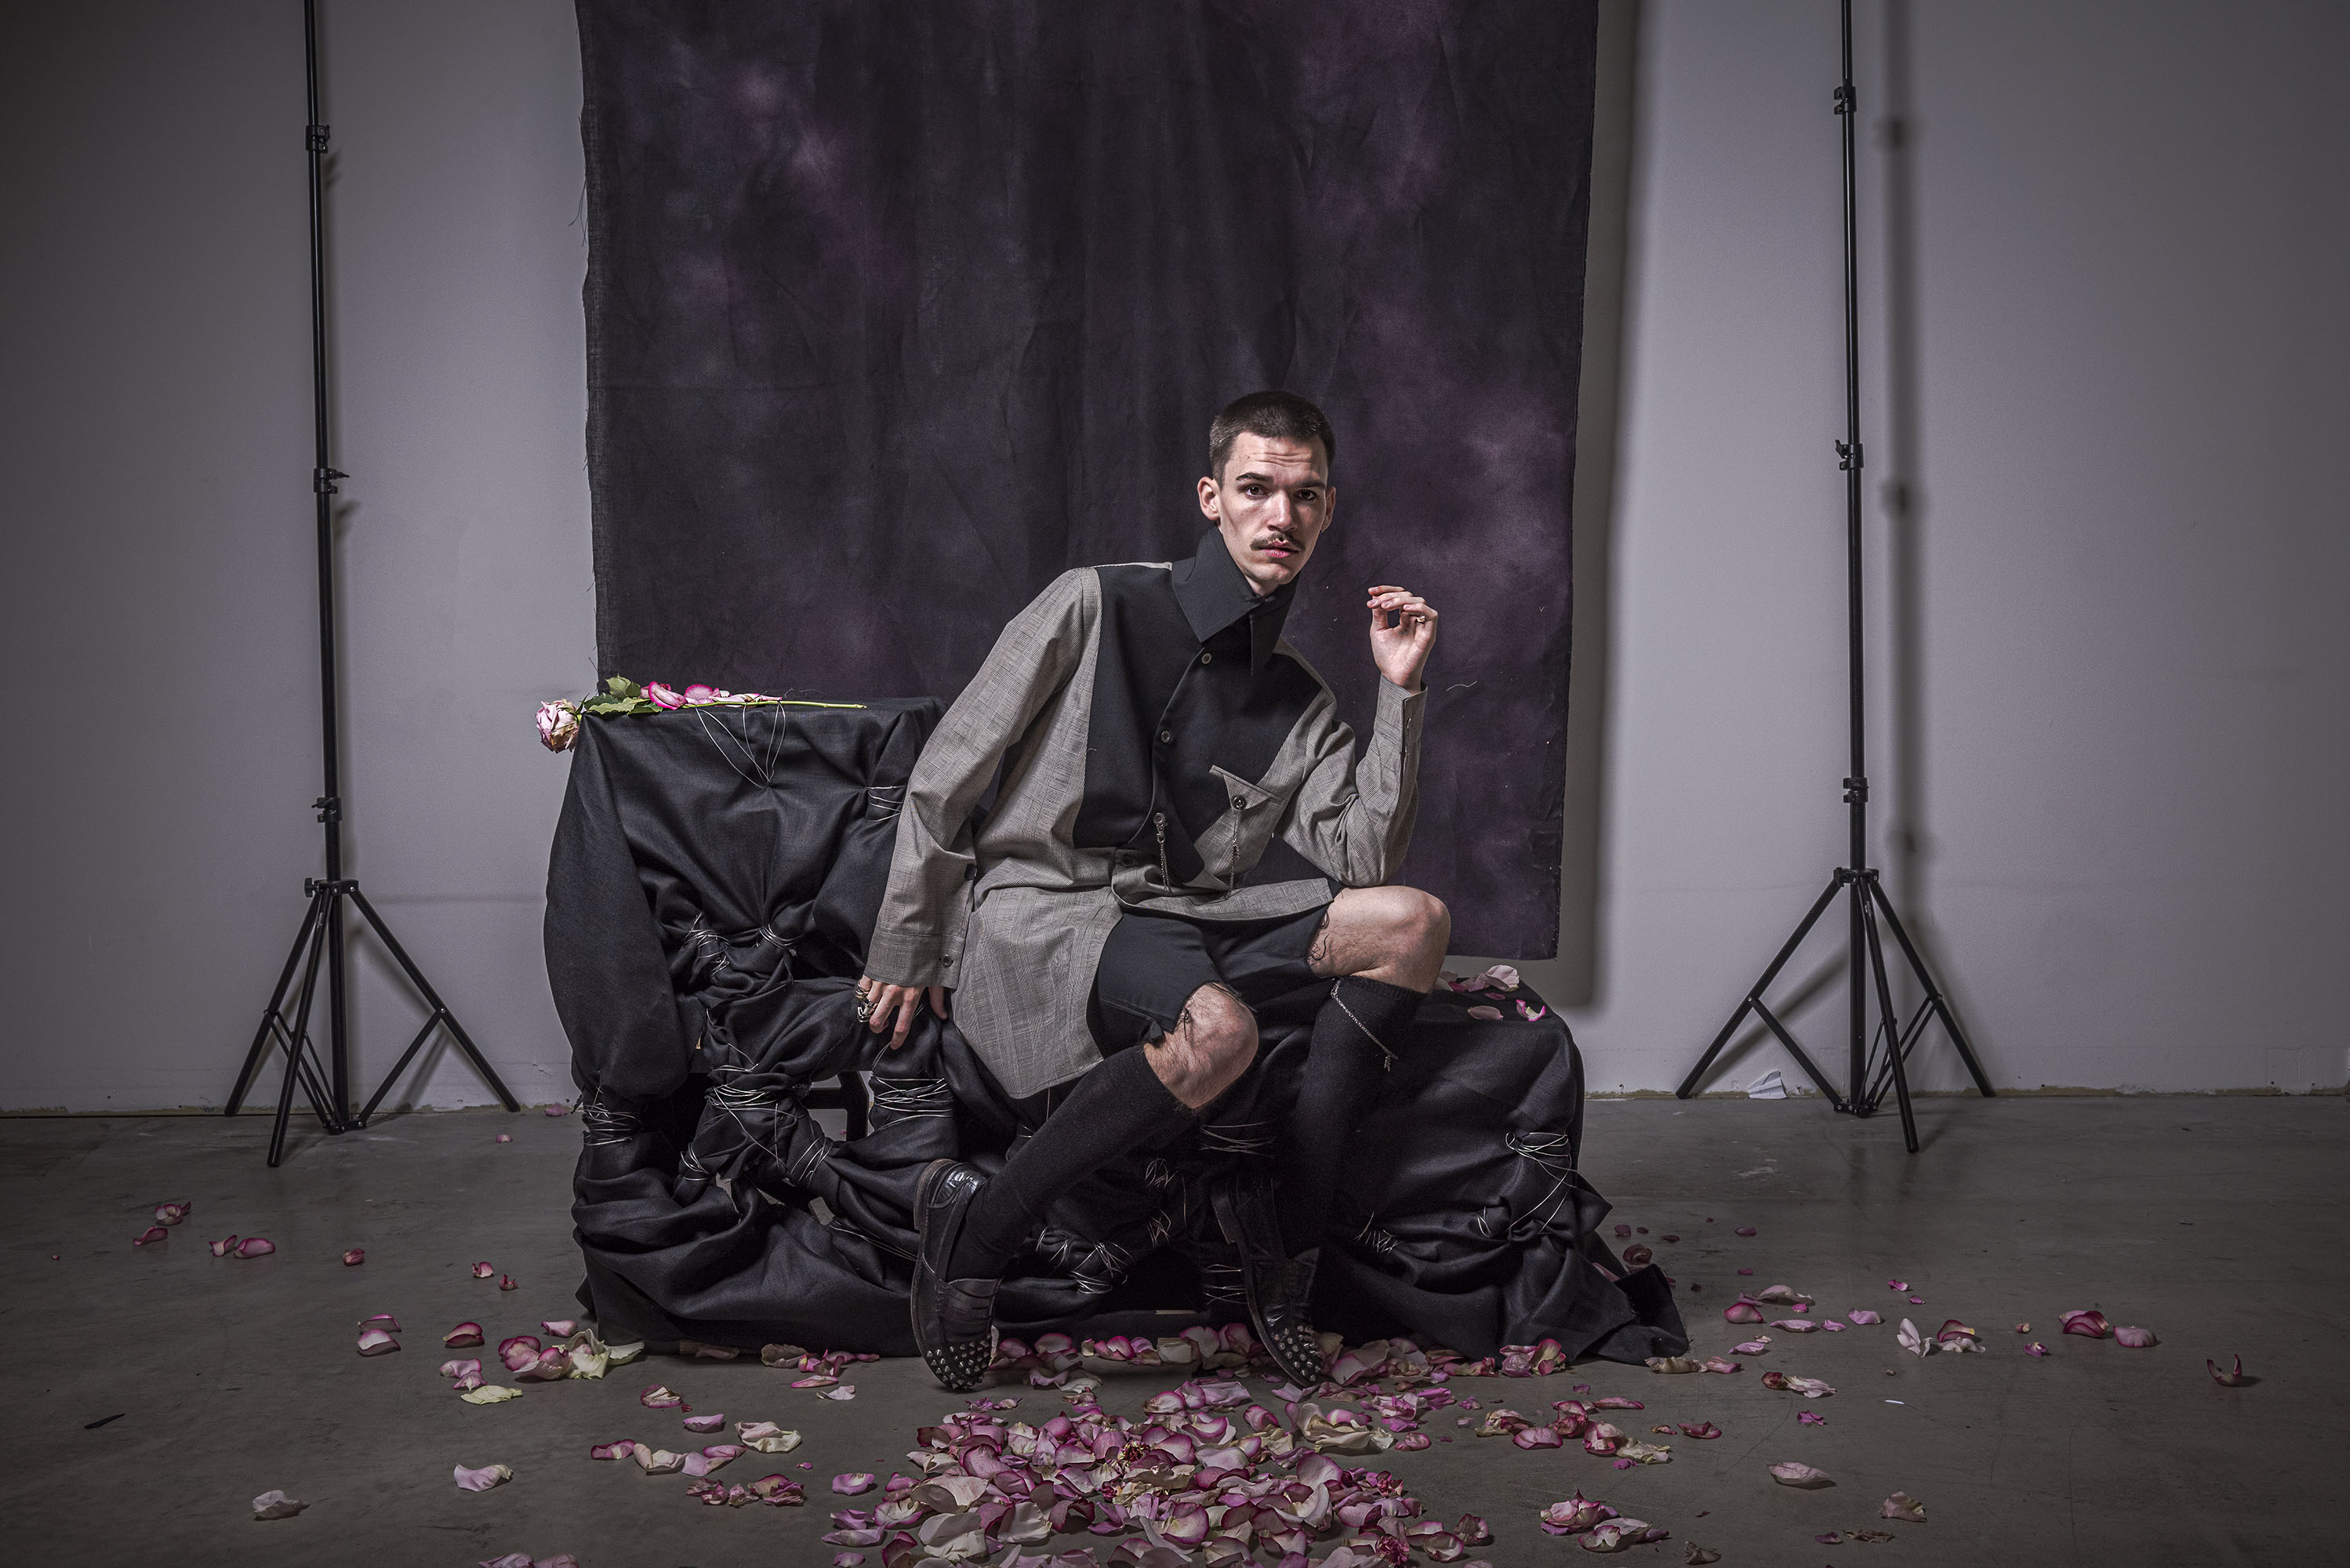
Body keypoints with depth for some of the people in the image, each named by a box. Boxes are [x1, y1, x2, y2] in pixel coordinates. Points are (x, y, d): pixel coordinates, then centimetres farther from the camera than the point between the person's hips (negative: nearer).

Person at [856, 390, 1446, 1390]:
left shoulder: (1298, 705, 14)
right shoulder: (1094, 608, 1)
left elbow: (1365, 860, 1)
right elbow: (946, 778, 2)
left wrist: (1400, 693, -2)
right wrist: (906, 950, 1)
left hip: (1184, 924, 6)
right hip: (1036, 911, -5)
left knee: (1411, 922, -15)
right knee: (1217, 1031, -36)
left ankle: (1284, 1222, -12)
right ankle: (978, 1226, -17)